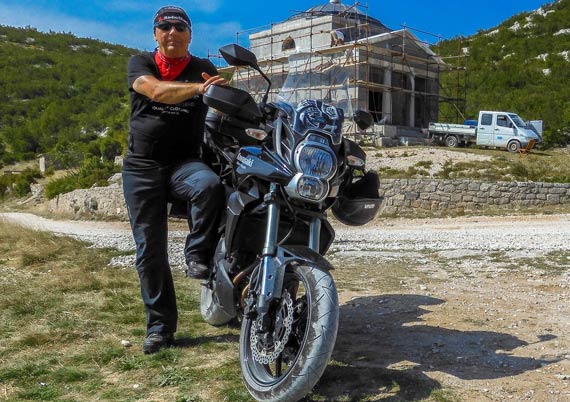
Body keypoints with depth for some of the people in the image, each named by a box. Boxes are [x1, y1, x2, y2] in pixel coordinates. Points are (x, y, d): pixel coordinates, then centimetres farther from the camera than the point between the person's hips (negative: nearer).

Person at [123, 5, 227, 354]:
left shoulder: (203, 69, 8)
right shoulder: (140, 64, 5)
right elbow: (157, 91, -17)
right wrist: (198, 88, -31)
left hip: (184, 162, 0)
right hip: (141, 167, 1)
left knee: (210, 185, -37)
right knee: (150, 249, 1)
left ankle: (198, 255, -16)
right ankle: (160, 326, 11)